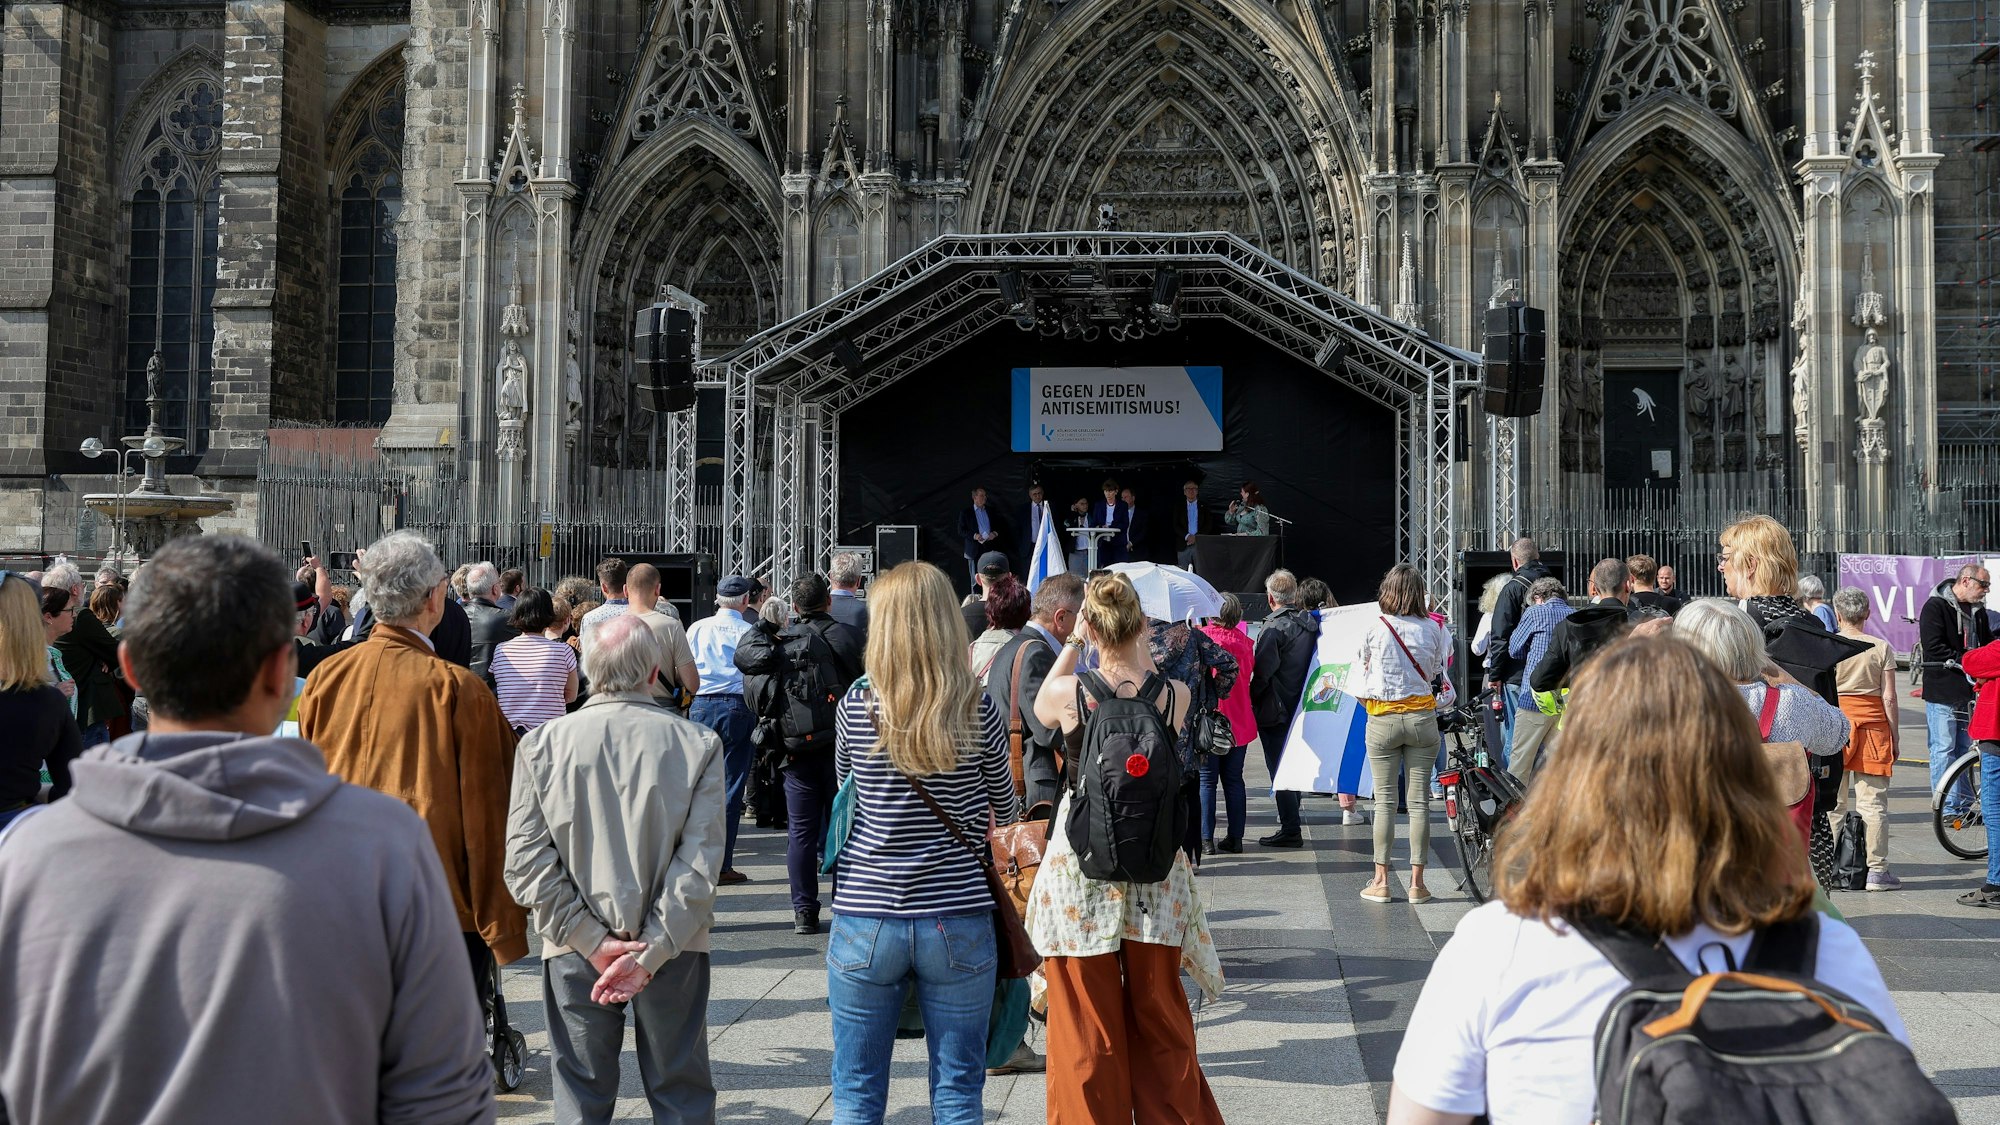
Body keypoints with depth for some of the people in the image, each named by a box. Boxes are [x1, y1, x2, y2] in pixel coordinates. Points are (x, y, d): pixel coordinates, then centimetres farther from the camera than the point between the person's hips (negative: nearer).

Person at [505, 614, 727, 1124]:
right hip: (674, 949, 0)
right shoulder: (698, 743, -9)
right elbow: (700, 861, -14)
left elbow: (526, 861, -10)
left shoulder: (542, 743, -6)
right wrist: (651, 952, -12)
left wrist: (593, 940, -9)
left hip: (574, 952, 1)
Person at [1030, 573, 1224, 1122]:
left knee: (1085, 1023, 11)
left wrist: (1074, 642, 10)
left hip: (1080, 866, -2)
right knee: (1161, 1020, 18)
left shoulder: (1069, 693, -13)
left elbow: (1041, 707, 11)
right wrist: (1140, 648, 11)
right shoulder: (1176, 694, -9)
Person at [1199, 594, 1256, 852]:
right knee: (1234, 781, 11)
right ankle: (1234, 837, 12)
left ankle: (1206, 838, 0)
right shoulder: (1243, 642, 1)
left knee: (1206, 782, 2)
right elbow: (1250, 675, 9)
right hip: (1239, 722, 4)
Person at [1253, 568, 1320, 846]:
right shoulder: (1311, 623, 6)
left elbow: (1261, 672, -17)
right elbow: (1312, 665, 11)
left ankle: (1290, 830, 0)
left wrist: (1252, 700, -6)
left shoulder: (1274, 628, -17)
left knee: (1279, 768, -2)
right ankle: (1290, 823, 26)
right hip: (1301, 707, 8)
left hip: (1274, 711, -8)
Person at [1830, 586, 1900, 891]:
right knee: (1873, 804, 3)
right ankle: (1876, 871, 4)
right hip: (1872, 726, 0)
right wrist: (1894, 737, 7)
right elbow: (1889, 698, -1)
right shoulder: (1881, 647, 0)